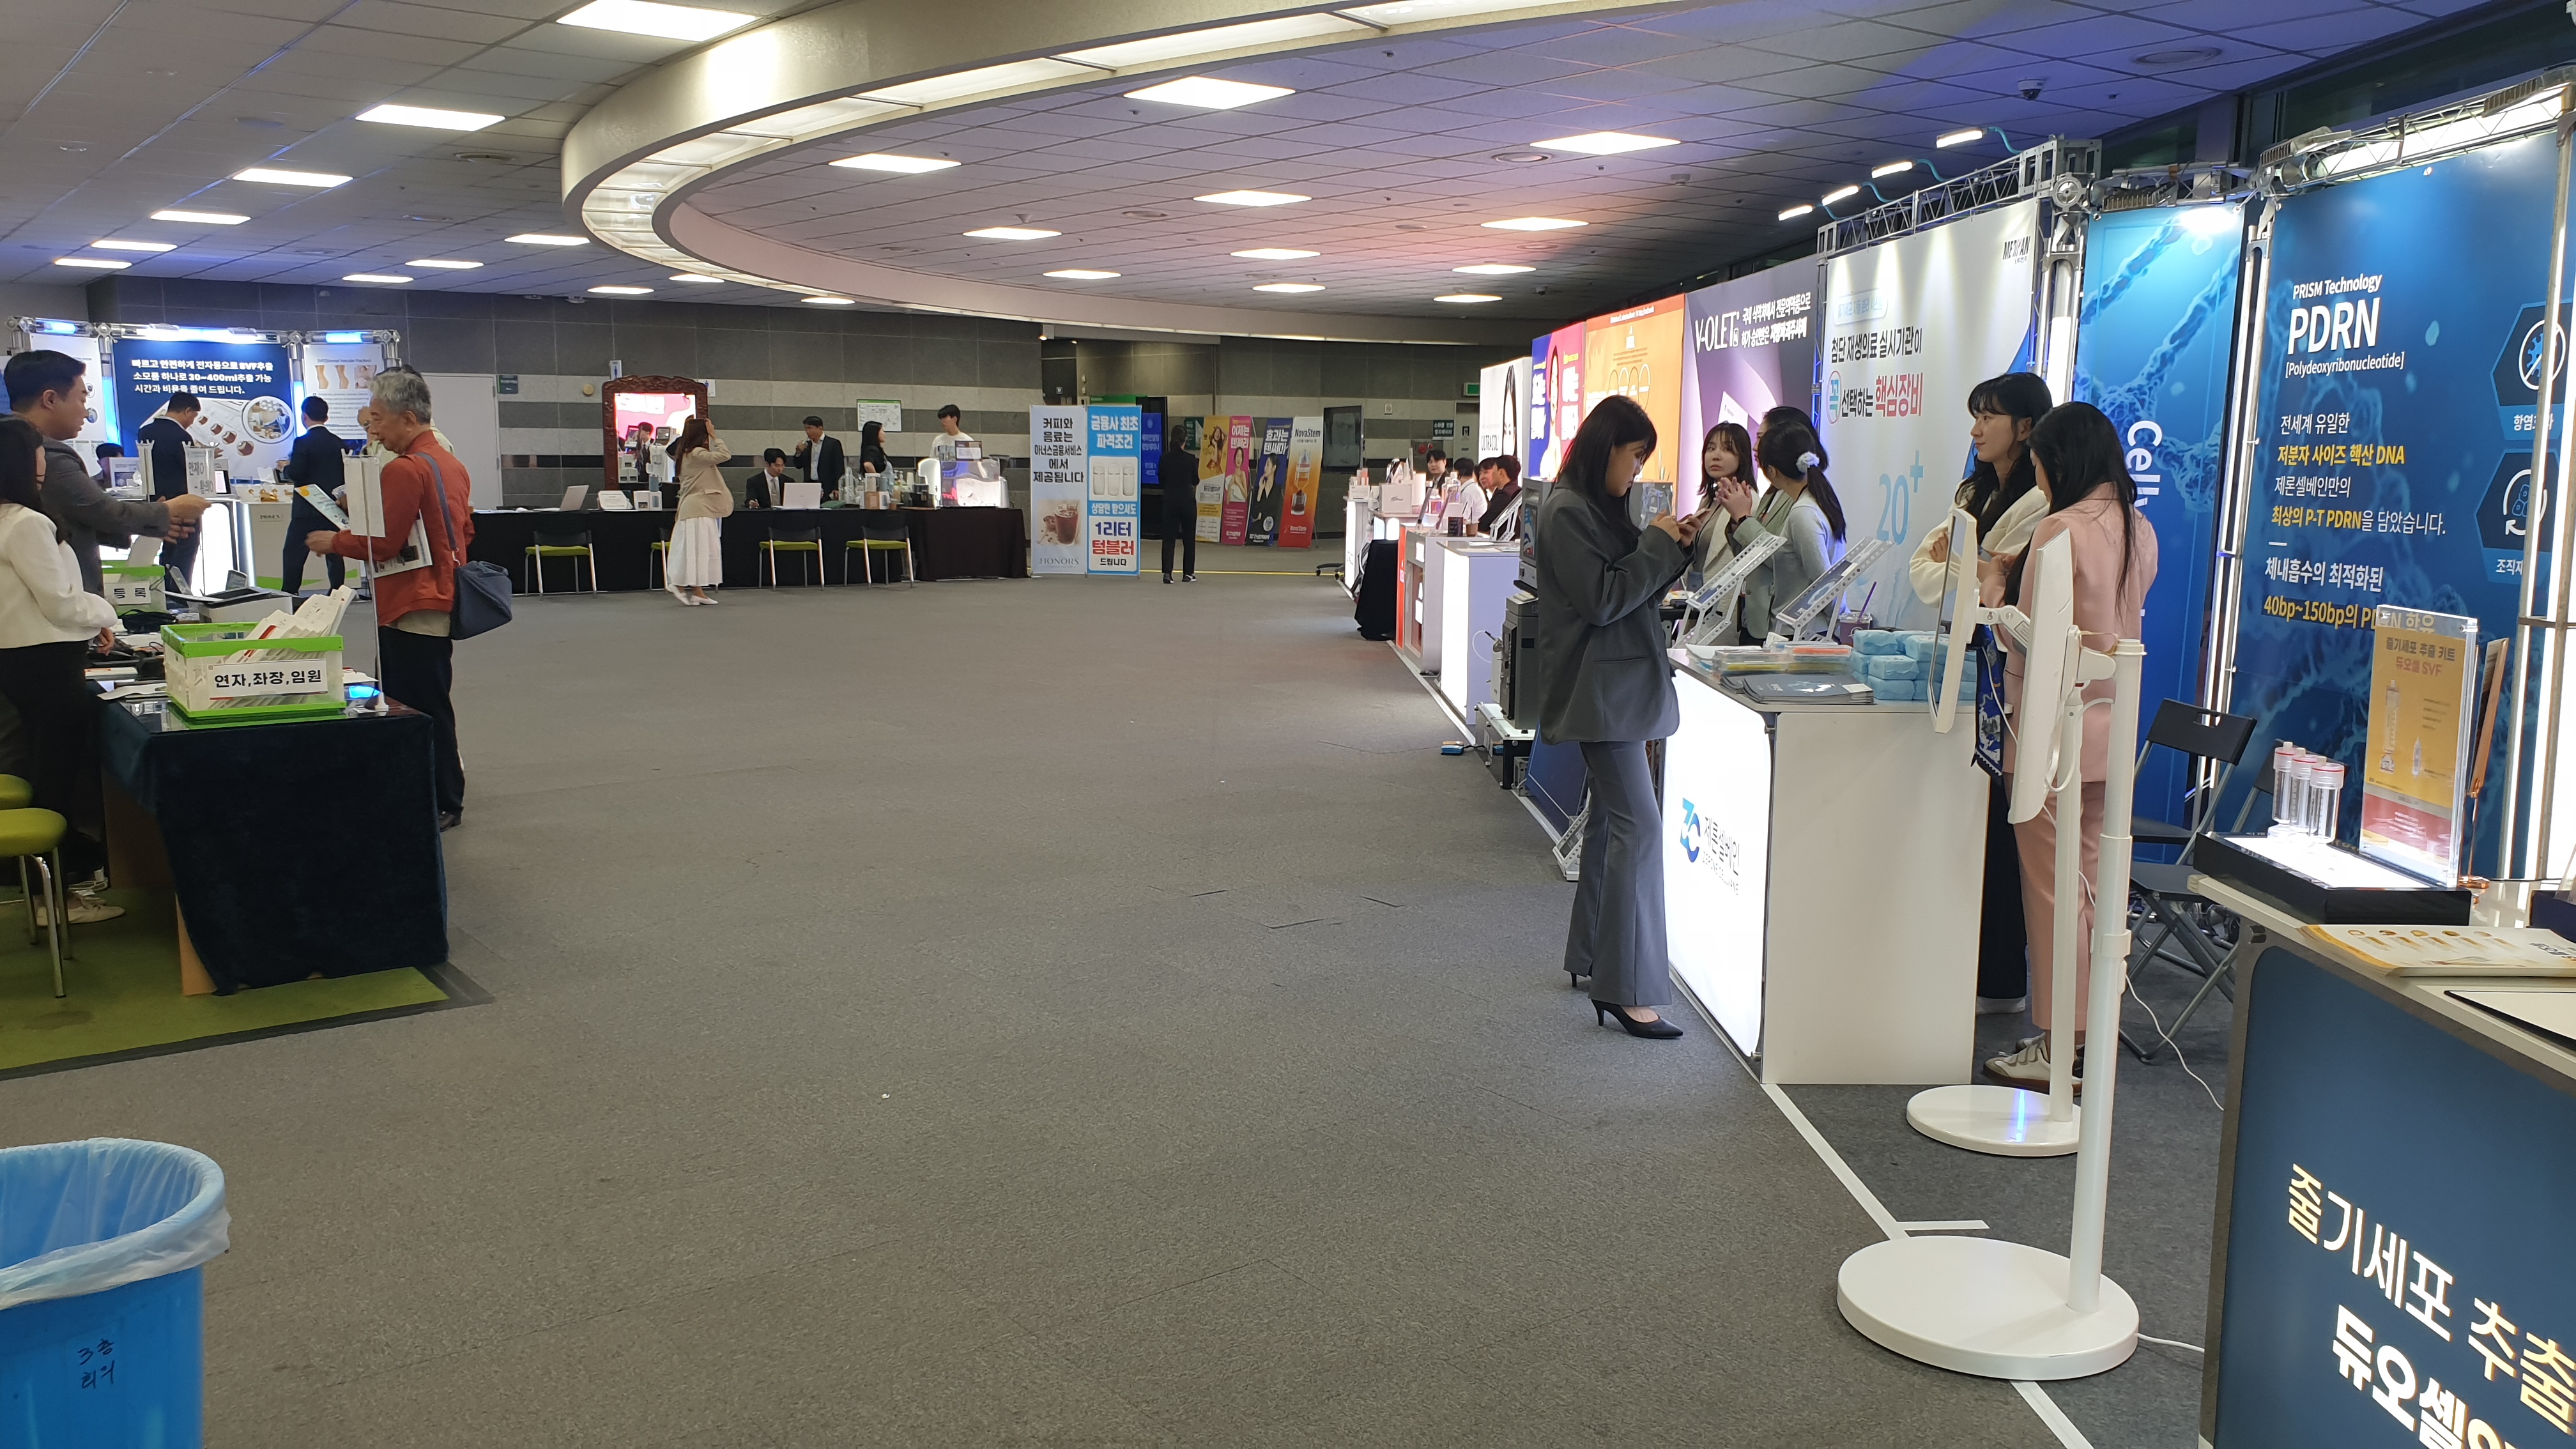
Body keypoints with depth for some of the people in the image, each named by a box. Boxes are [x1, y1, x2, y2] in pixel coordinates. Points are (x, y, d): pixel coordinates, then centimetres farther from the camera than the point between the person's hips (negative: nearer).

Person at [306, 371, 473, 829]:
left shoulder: (405, 469, -18)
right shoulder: (451, 464, 13)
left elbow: (382, 543, -19)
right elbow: (465, 533, 21)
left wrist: (333, 541, -4)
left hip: (412, 609, -10)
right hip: (441, 600, 10)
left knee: (414, 709, -4)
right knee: (431, 704, 16)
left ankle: (442, 805, 1)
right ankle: (445, 796, 23)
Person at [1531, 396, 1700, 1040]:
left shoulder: (1597, 507, 15)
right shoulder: (1567, 511, -15)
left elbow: (1634, 586, 18)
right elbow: (1602, 600, -20)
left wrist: (1674, 546, 4)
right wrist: (1658, 544, -12)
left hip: (1617, 684, 10)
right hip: (1598, 687, -10)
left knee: (1613, 816, 16)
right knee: (1640, 825, -14)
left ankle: (1591, 954, 27)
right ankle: (1626, 988, -13)